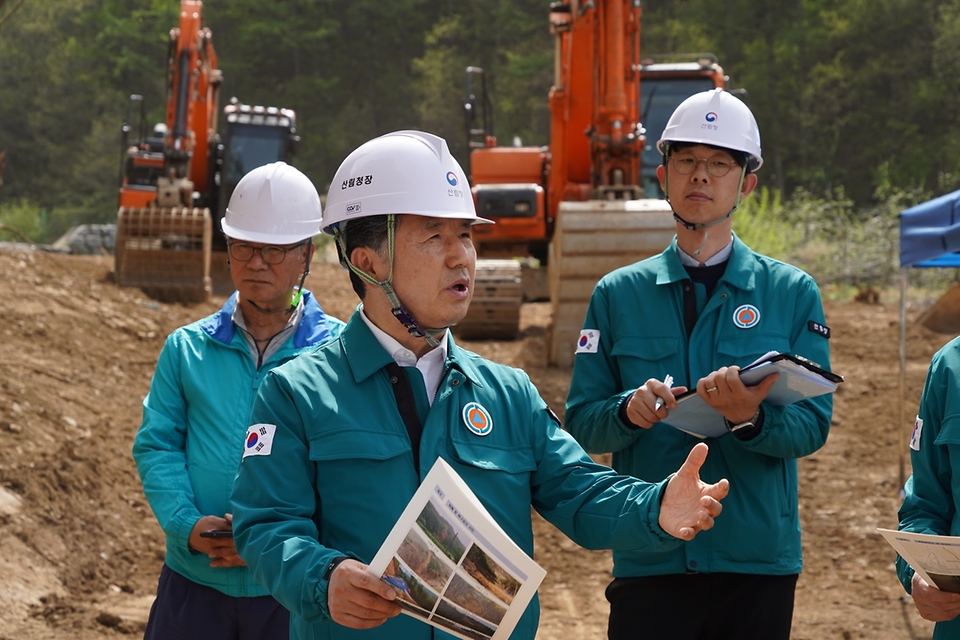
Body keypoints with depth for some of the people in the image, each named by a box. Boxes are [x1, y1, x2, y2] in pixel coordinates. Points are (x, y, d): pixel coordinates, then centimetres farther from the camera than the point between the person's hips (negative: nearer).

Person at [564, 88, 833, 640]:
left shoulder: (793, 293, 4)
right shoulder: (618, 294, 7)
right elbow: (582, 426, 2)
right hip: (649, 564, 0)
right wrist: (630, 410, -18)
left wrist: (750, 418, -23)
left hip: (759, 563, 0)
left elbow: (812, 427, -3)